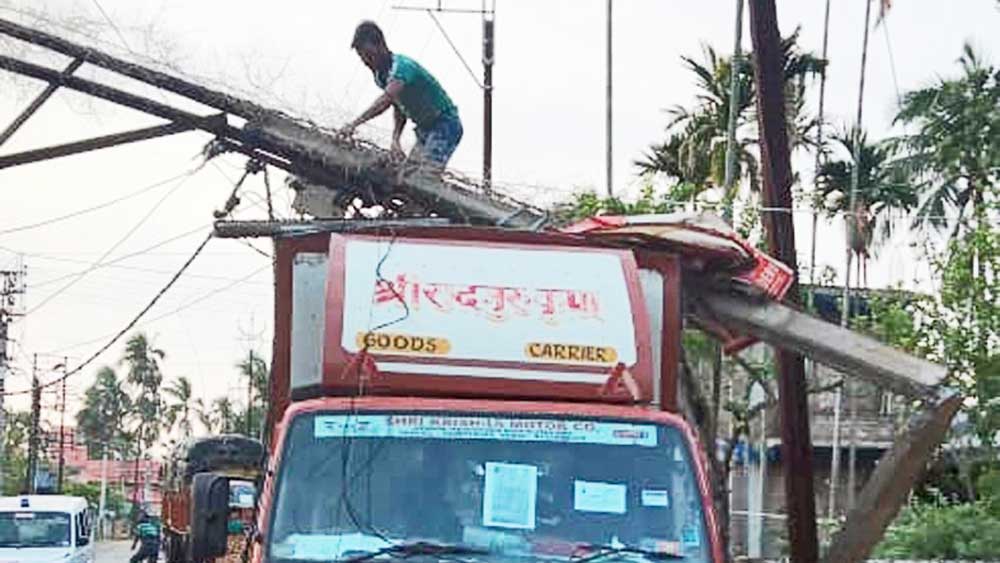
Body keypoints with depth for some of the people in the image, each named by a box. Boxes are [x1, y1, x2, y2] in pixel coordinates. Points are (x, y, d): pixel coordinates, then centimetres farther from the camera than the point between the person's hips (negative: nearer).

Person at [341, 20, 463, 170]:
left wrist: (354, 124, -49)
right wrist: (395, 139, -8)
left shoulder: (402, 66, -26)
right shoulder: (380, 75, 3)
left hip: (445, 125, -9)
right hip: (425, 129, 10)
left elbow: (385, 101, -42)